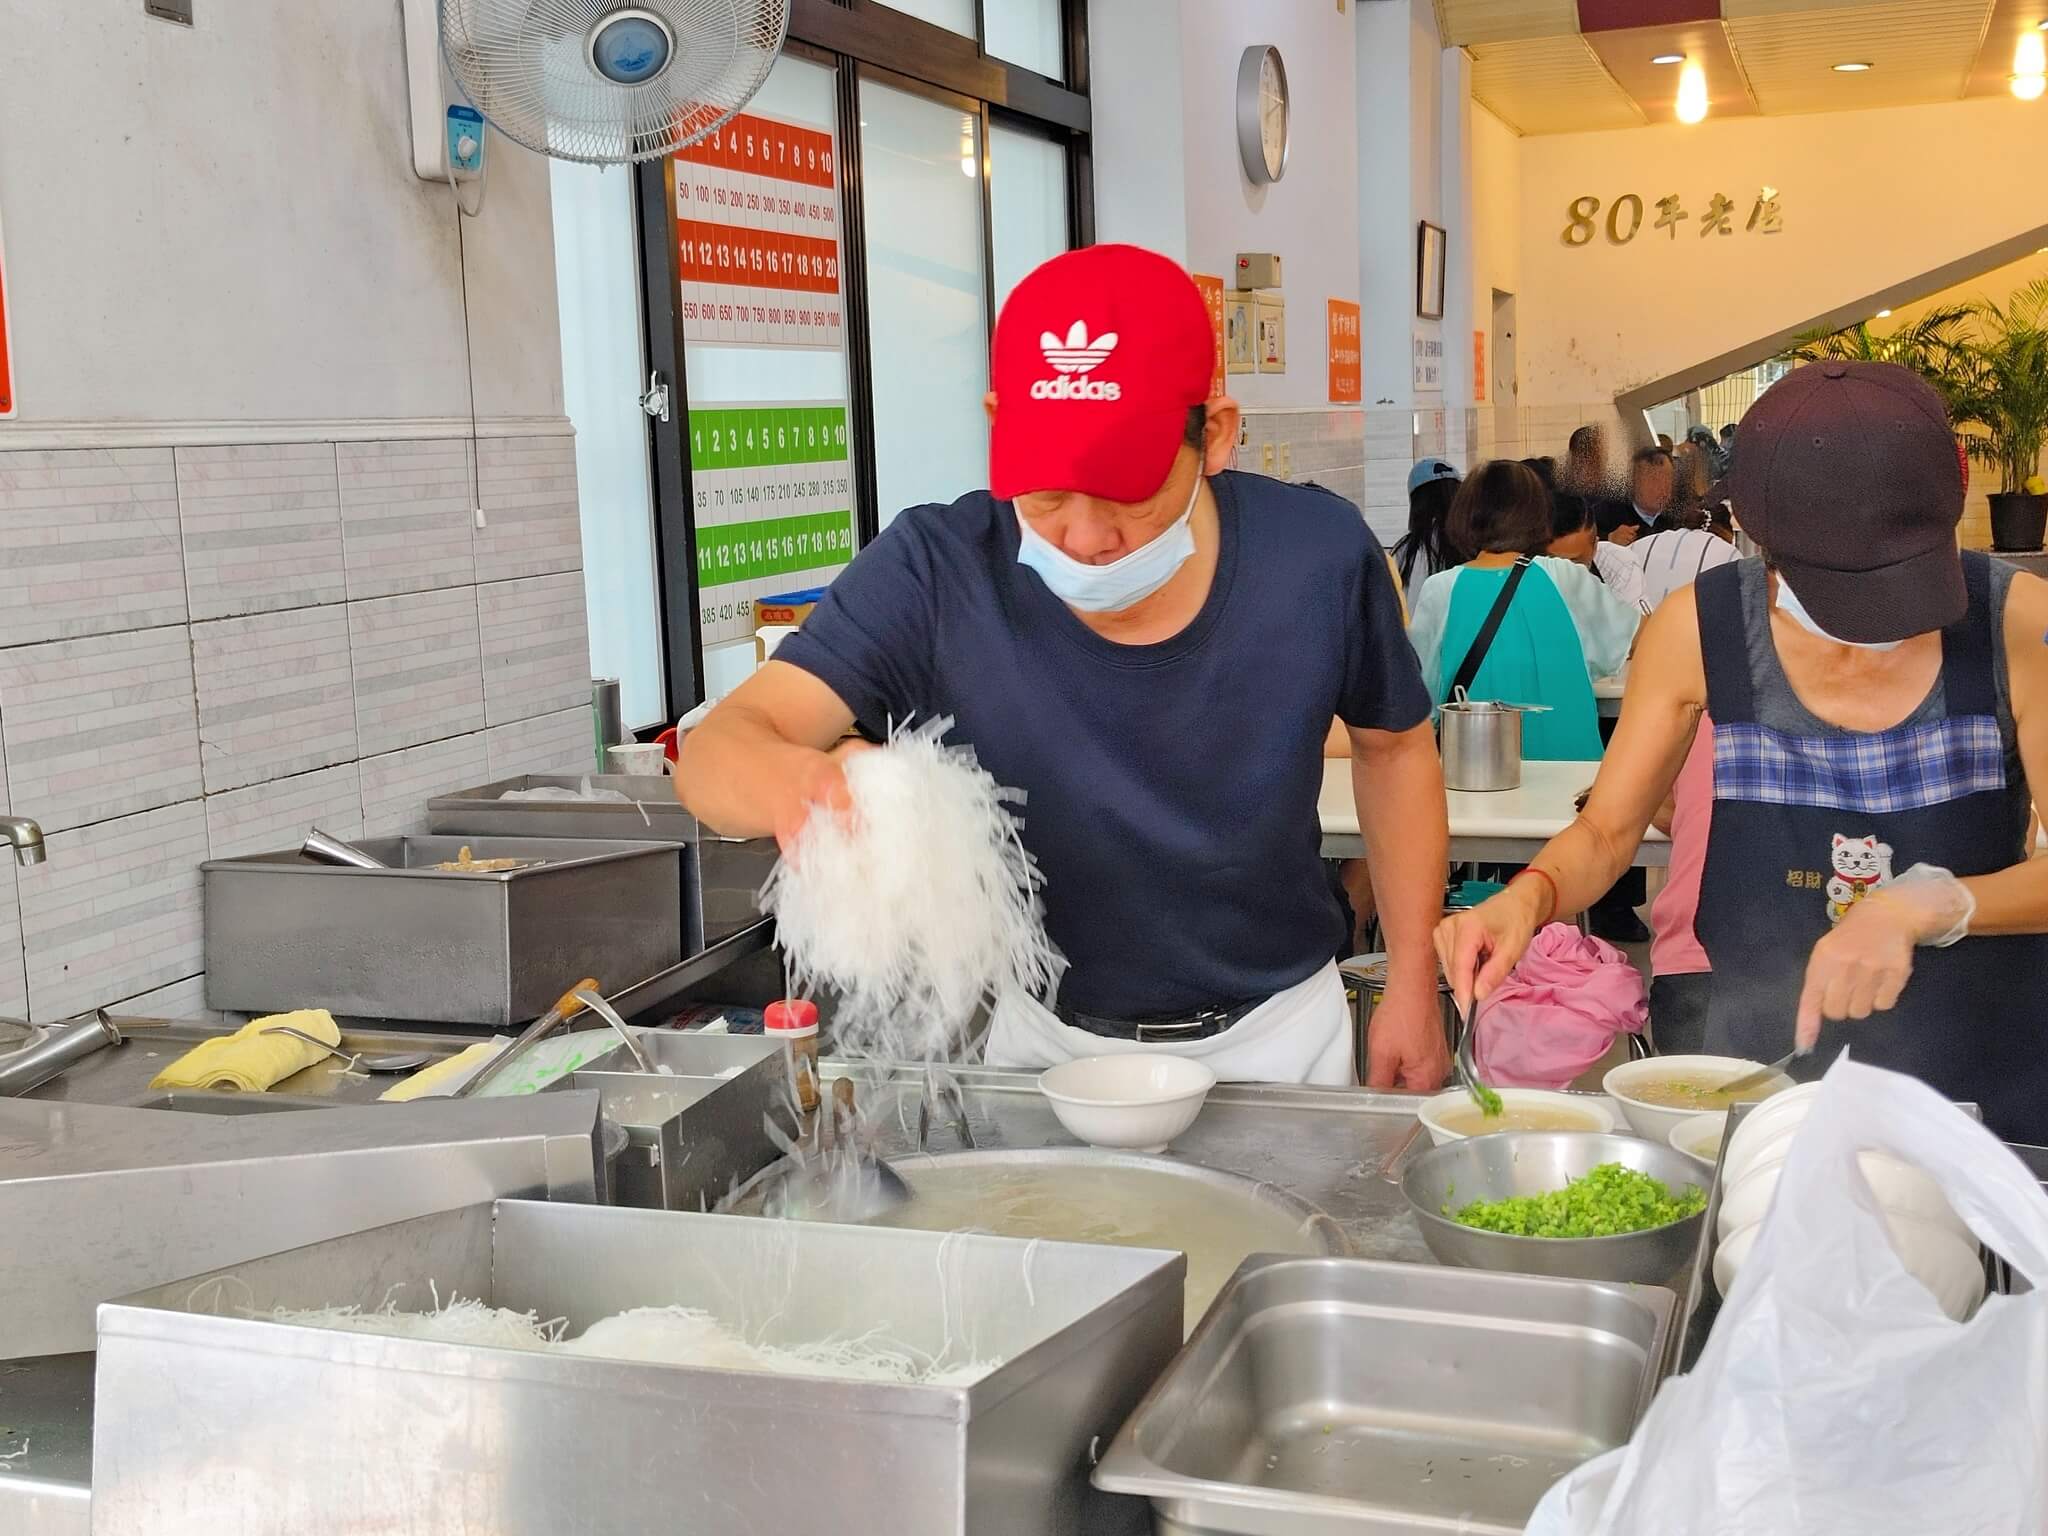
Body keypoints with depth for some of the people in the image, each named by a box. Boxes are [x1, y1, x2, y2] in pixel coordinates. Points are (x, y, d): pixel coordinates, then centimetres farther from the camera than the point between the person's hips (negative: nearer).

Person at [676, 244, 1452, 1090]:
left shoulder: (1317, 554, -20)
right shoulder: (934, 574, -24)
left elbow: (1393, 746, -1)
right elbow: (719, 744, -31)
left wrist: (1413, 980, -2)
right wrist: (790, 781, -54)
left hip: (1277, 1030, 1)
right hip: (1046, 1037, 0)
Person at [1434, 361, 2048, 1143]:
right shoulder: (1700, 629, -12)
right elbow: (1605, 830, -4)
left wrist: (1924, 907, -30)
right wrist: (1526, 898, -24)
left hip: (1983, 1075, 0)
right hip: (1763, 1067, 1)